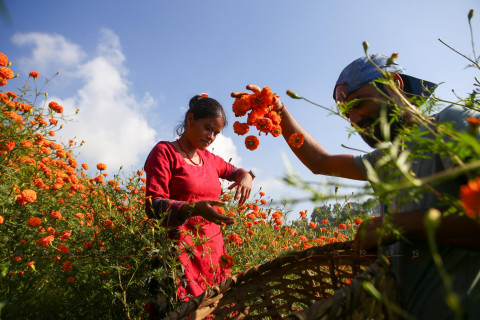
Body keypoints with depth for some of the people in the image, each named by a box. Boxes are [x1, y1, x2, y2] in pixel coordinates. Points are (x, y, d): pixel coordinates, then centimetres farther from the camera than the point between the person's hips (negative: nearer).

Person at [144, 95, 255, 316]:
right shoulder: (165, 152, -3)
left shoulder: (208, 159, 13)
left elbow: (234, 171, 31)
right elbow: (153, 205, -11)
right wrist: (194, 208, -29)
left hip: (213, 252, 6)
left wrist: (246, 176, 6)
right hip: (182, 252, -5)